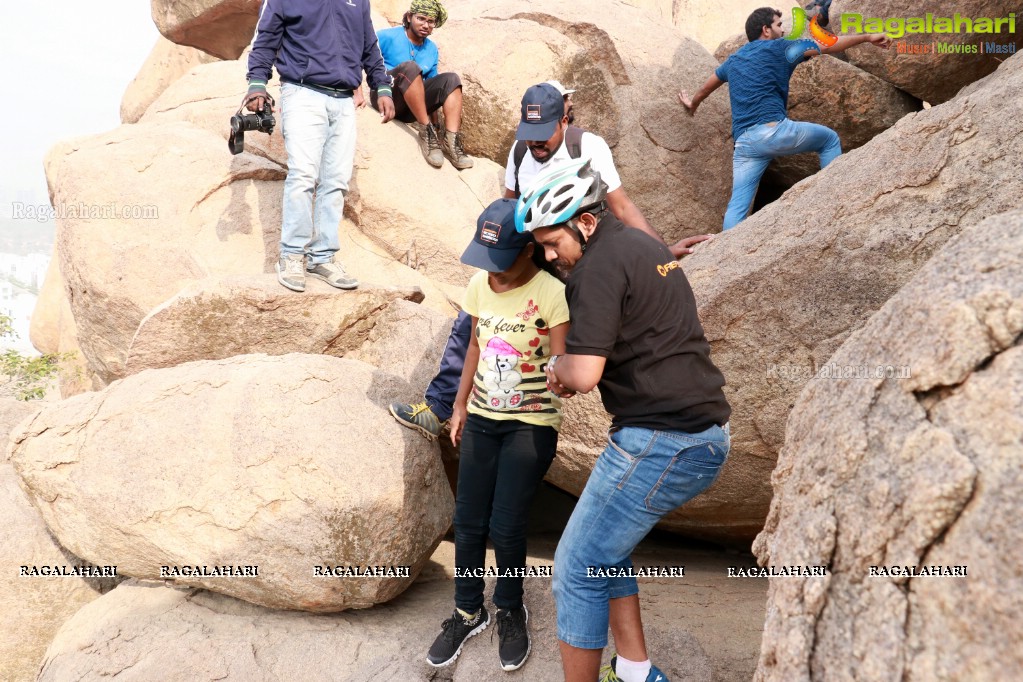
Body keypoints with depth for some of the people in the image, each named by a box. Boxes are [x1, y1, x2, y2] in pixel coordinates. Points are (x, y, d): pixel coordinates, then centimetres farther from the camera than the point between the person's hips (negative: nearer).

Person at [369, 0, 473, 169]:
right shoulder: (387, 37, -6)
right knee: (410, 67, -32)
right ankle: (426, 131, -30)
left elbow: (431, 82, 19)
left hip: (411, 108, 6)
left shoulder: (432, 49, 11)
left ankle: (451, 141, -28)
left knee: (451, 80, -13)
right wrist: (358, 93, -20)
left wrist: (433, 115, 11)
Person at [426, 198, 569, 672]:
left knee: (505, 527, -4)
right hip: (481, 417, 5)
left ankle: (510, 611, 23)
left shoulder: (552, 294, -18)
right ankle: (468, 612, 28)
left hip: (531, 424, -5)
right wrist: (460, 406, 14)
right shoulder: (480, 285, -1)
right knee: (468, 522, 7)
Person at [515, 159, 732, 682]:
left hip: (660, 442, -10)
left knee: (577, 569, 2)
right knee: (605, 545, 23)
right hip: (708, 437, 10)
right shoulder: (644, 246, 16)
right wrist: (570, 372, 11)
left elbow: (583, 373, -21)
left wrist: (557, 366, 2)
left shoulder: (598, 266, -13)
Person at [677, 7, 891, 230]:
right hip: (774, 130, -5)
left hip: (744, 143, 5)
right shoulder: (778, 47, 7)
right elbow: (827, 45, 6)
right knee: (830, 139, 19)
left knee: (738, 205, 2)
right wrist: (867, 37, 15)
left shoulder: (734, 59, 25)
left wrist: (693, 104, 61)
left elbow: (707, 87, 41)